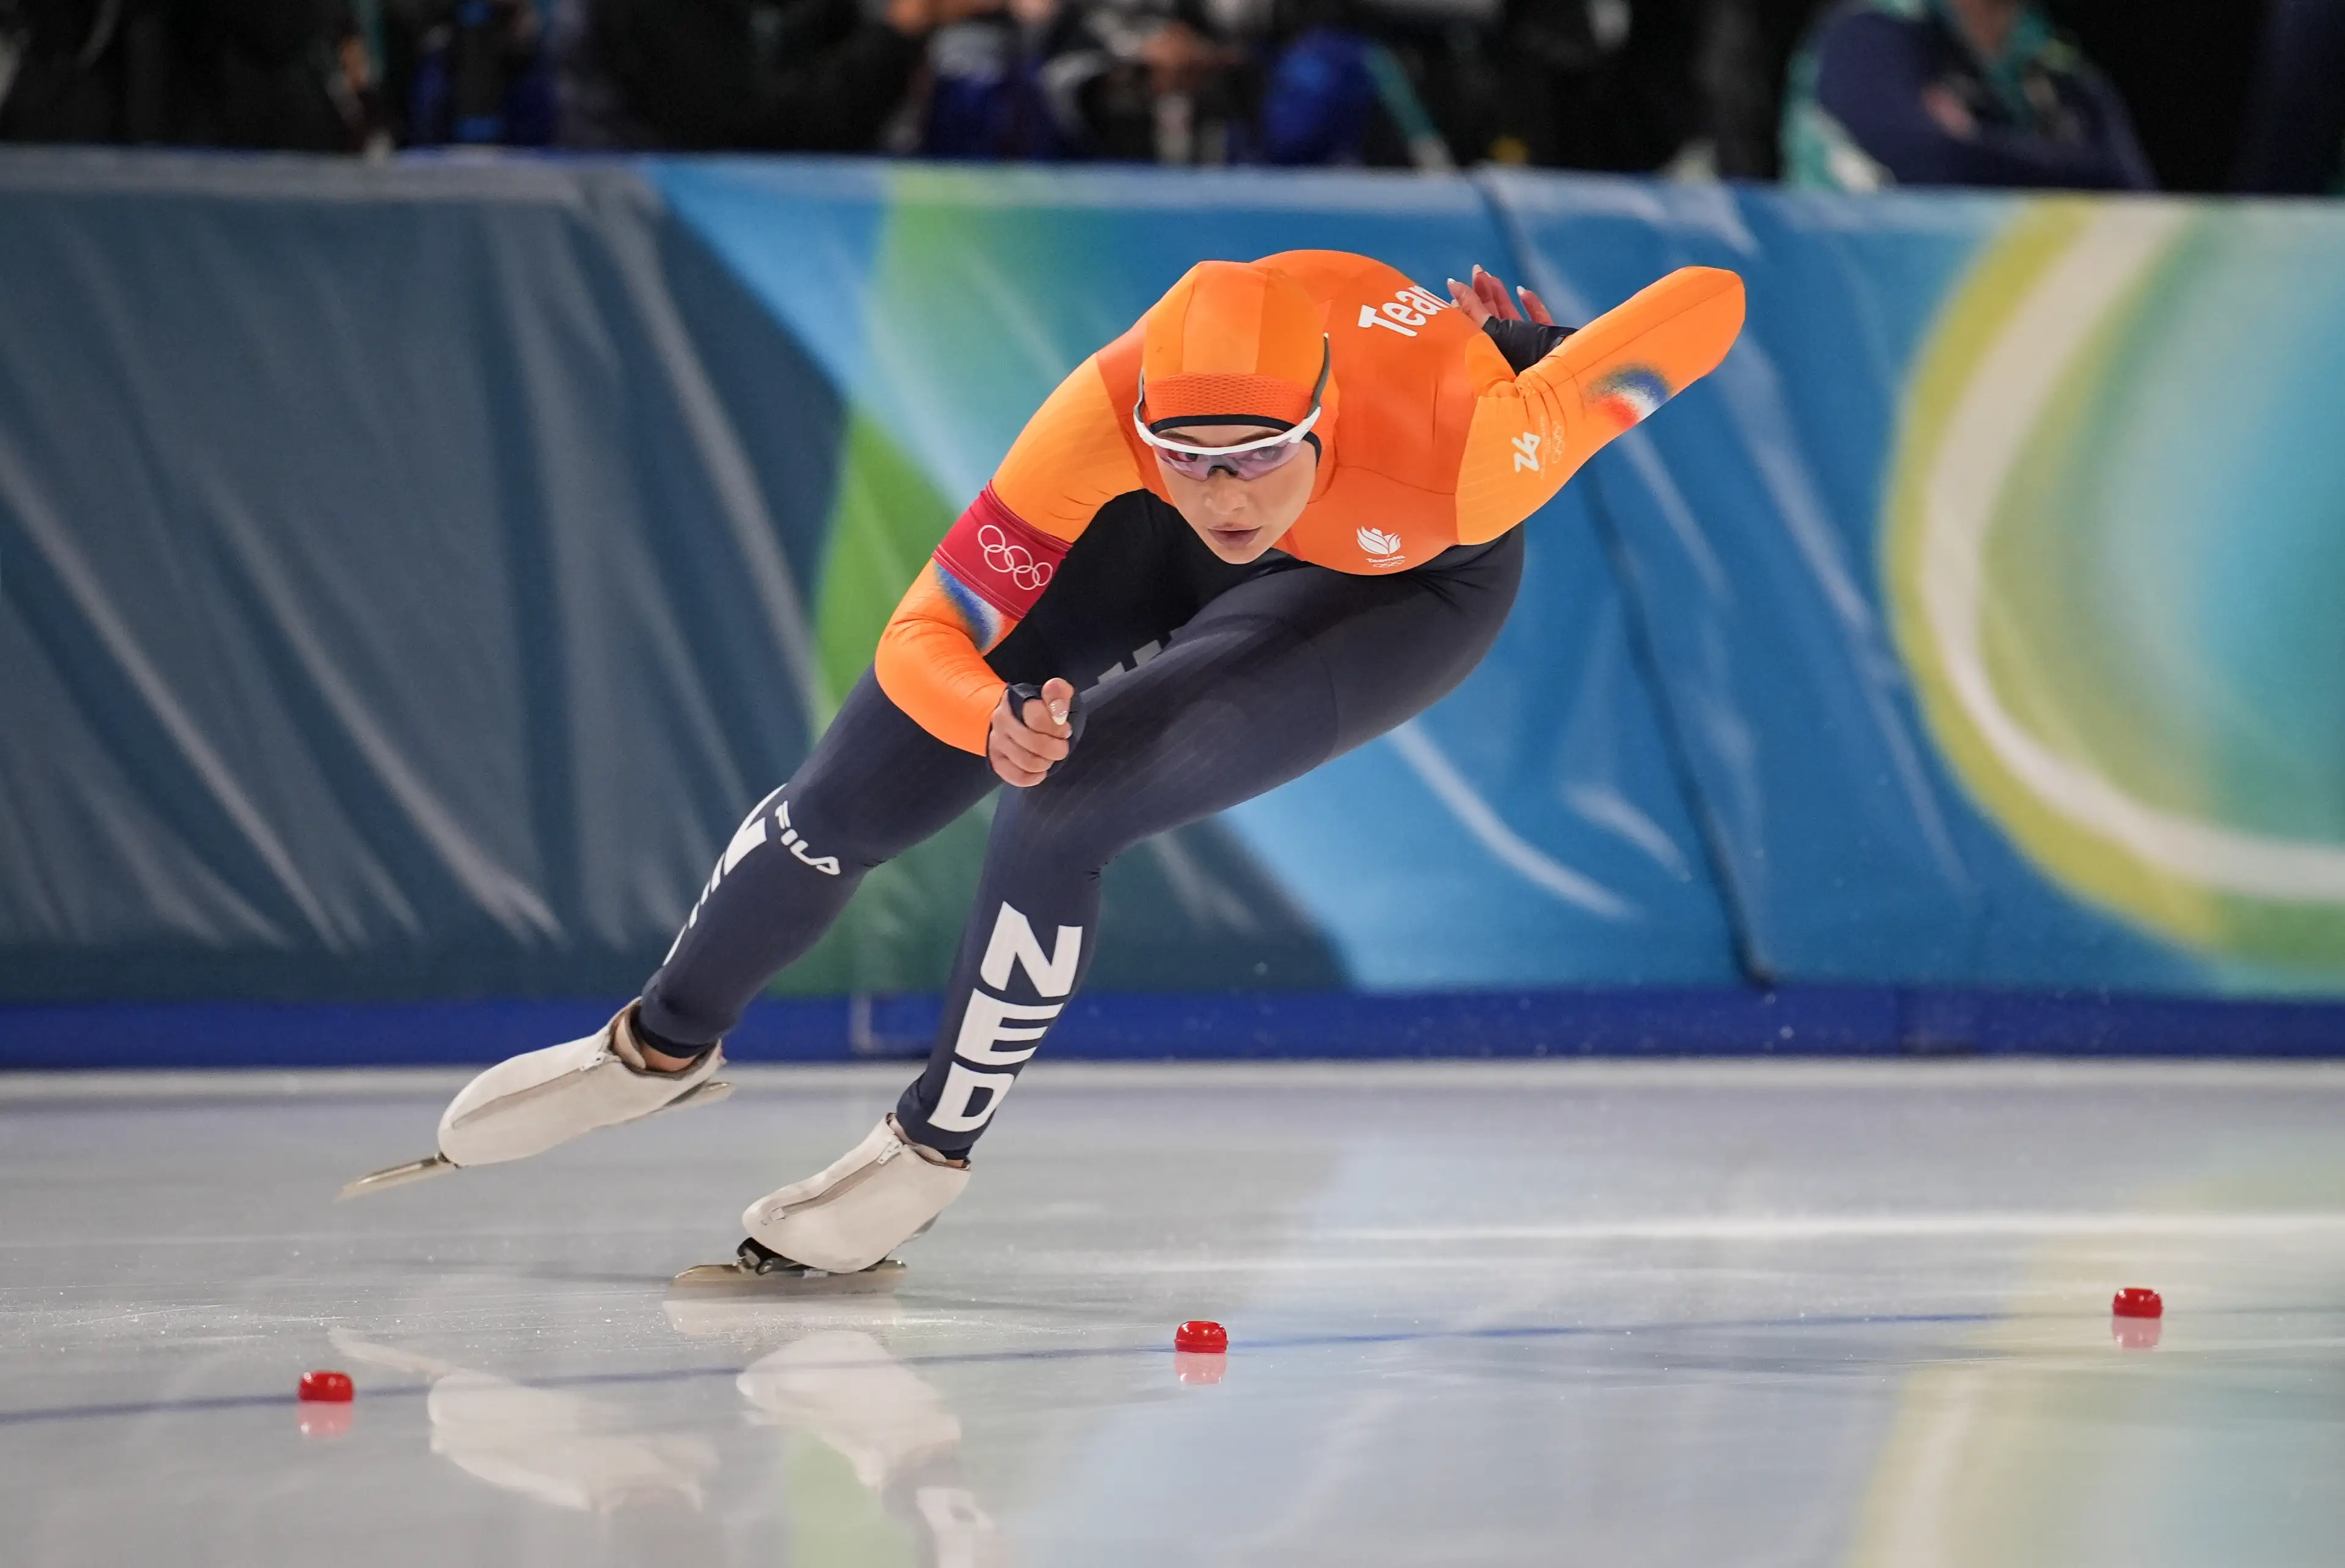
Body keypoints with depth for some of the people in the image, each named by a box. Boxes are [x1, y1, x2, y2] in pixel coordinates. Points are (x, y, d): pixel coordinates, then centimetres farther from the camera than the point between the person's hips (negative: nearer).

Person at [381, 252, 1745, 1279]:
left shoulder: (1462, 446, -45)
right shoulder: (1119, 410, -40)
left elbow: (1714, 298, -35)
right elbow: (921, 642, -35)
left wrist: (1539, 367, -21)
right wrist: (1000, 723, -56)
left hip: (1407, 587, -2)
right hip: (1155, 550, 2)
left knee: (1063, 814, -23)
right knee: (858, 790, 4)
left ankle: (934, 1150, 2)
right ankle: (667, 1043, 34)